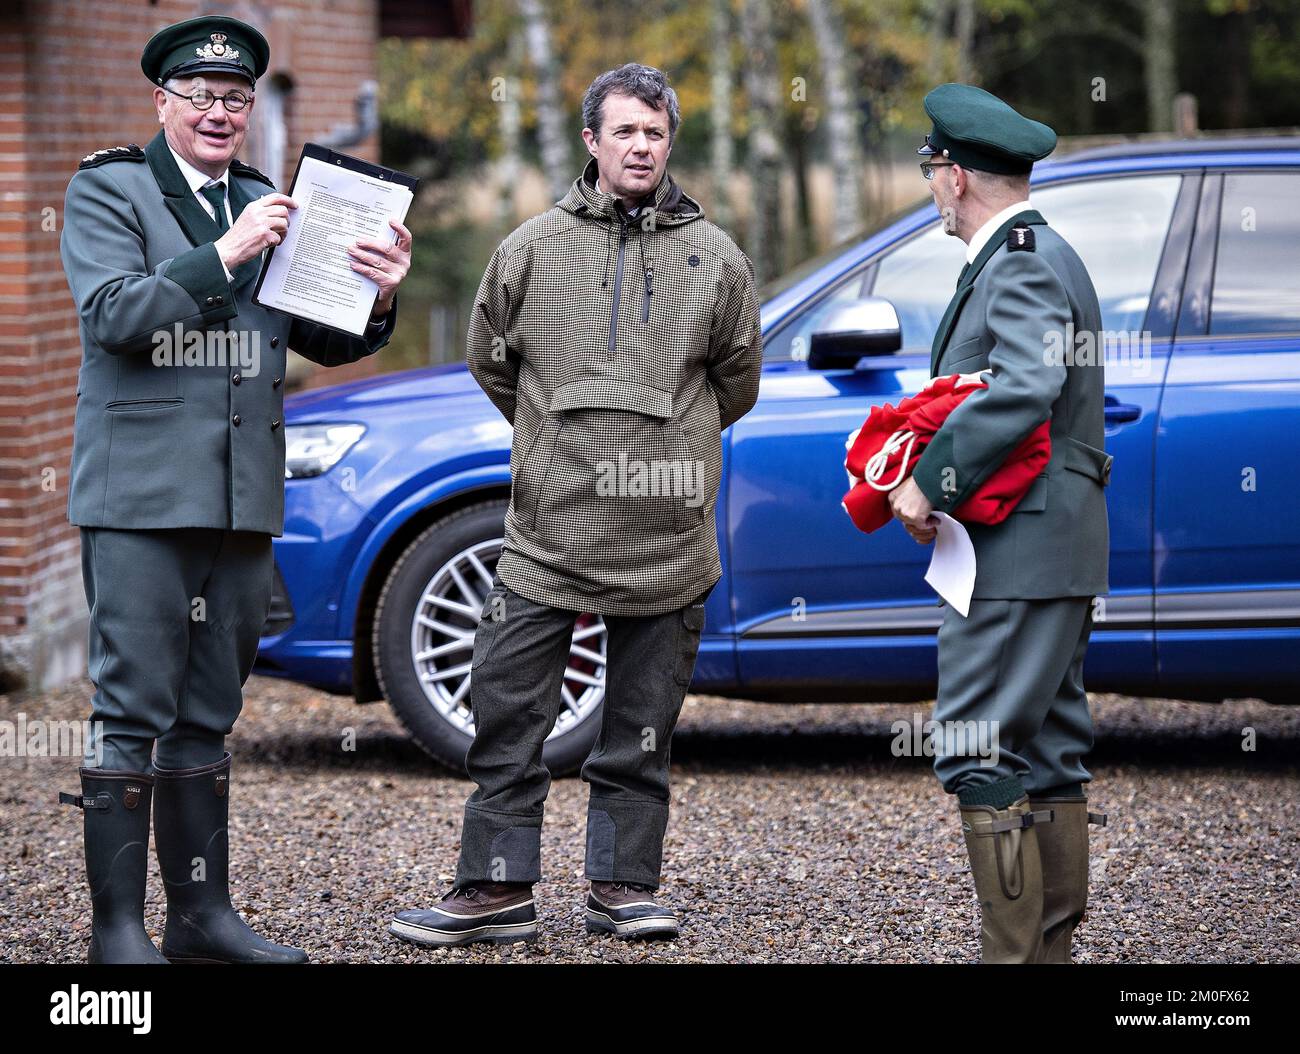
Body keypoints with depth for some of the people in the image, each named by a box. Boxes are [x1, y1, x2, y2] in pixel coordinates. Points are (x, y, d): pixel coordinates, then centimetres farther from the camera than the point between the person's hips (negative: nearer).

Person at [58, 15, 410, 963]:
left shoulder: (267, 206, 15)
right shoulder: (107, 190, 0)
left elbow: (328, 343, 13)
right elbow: (113, 312, -13)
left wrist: (378, 297, -8)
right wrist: (222, 256, -21)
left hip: (244, 496, 6)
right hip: (141, 494, -5)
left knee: (207, 718, 11)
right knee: (132, 714, -6)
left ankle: (203, 912, 17)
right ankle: (118, 928, -4)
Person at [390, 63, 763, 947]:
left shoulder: (715, 258, 5)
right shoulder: (533, 249, 3)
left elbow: (736, 380, 17)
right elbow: (491, 360, 16)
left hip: (668, 538, 0)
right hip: (549, 532, 0)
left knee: (642, 732, 7)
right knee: (508, 715, -2)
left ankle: (624, 884, 16)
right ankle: (499, 889, 5)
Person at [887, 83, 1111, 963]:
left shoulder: (1022, 265, -13)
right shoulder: (1044, 257, 20)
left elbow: (1024, 391, -29)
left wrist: (933, 482, -23)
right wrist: (935, 472, 7)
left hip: (1019, 551, -11)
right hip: (1053, 554, 11)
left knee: (980, 757, -10)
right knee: (1048, 758, 12)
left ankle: (1013, 954, -10)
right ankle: (1053, 947, 16)